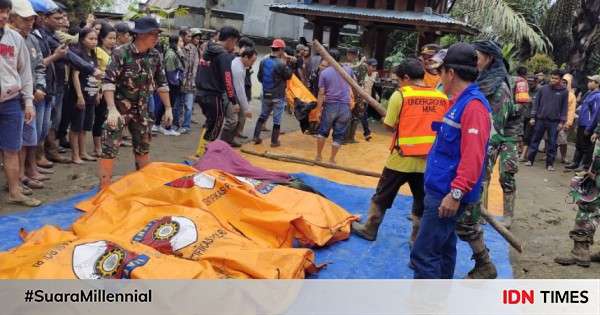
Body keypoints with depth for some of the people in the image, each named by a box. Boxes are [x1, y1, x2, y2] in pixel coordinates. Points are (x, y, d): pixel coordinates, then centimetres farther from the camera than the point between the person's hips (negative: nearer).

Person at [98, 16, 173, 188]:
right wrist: (112, 109, -31)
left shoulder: (155, 56, -1)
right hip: (120, 107, -5)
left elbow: (162, 83, 8)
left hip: (141, 109, 6)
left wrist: (168, 108, 6)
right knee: (109, 150, -8)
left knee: (143, 148, 16)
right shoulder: (121, 53, -17)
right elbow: (108, 82, -21)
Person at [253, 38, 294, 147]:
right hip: (278, 96, -5)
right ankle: (274, 141, 11)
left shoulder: (263, 61, -2)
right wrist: (286, 64, 1)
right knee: (277, 119, 5)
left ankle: (256, 136, 19)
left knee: (263, 115, 20)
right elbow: (288, 76, -6)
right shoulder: (281, 64, -20)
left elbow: (260, 78, 7)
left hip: (266, 94, 5)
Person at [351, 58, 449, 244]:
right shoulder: (442, 98, 1)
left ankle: (369, 229, 28)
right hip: (429, 160, 3)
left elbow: (390, 126, -7)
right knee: (422, 201, 14)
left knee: (382, 196, 15)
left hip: (402, 158, -3)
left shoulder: (400, 95, -10)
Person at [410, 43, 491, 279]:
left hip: (447, 195, -10)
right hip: (441, 191, 10)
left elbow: (473, 156, -25)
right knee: (443, 249, 19)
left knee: (424, 253, -8)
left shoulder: (473, 105, -17)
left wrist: (456, 193, -27)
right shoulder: (460, 102, 15)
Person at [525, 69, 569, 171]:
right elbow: (536, 103, 5)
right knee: (535, 140, 7)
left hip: (554, 122, -1)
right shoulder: (543, 89, 3)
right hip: (540, 119, 1)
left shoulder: (564, 92, 0)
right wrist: (533, 117, 1)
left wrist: (562, 122, -4)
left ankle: (550, 164, 9)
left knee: (552, 143, 3)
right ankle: (530, 160, 15)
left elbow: (564, 107, 1)